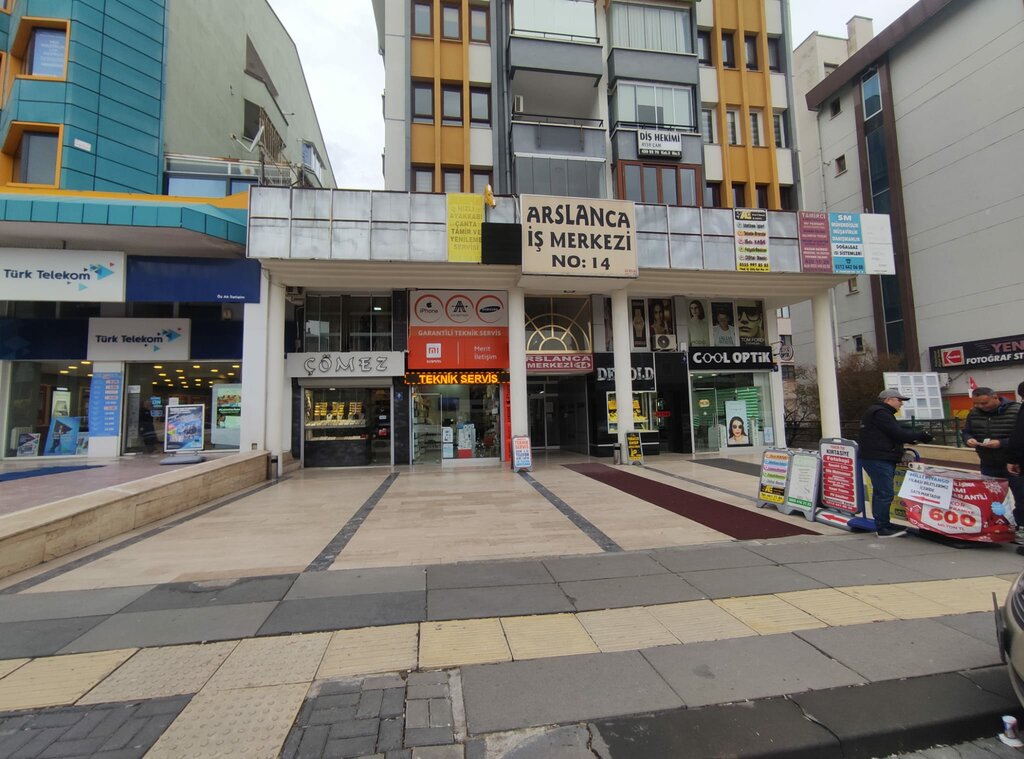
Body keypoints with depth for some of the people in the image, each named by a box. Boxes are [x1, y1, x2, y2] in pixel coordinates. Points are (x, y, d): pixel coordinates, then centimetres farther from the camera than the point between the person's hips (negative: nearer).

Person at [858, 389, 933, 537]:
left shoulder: (881, 412, 22)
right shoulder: (880, 413, -13)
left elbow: (895, 432, 19)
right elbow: (898, 434, -17)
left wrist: (916, 434, 6)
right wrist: (920, 435, -3)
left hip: (879, 458, 11)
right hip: (878, 459, -11)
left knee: (880, 492, 15)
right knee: (885, 493, -8)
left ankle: (882, 524, 23)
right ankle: (882, 528, -3)